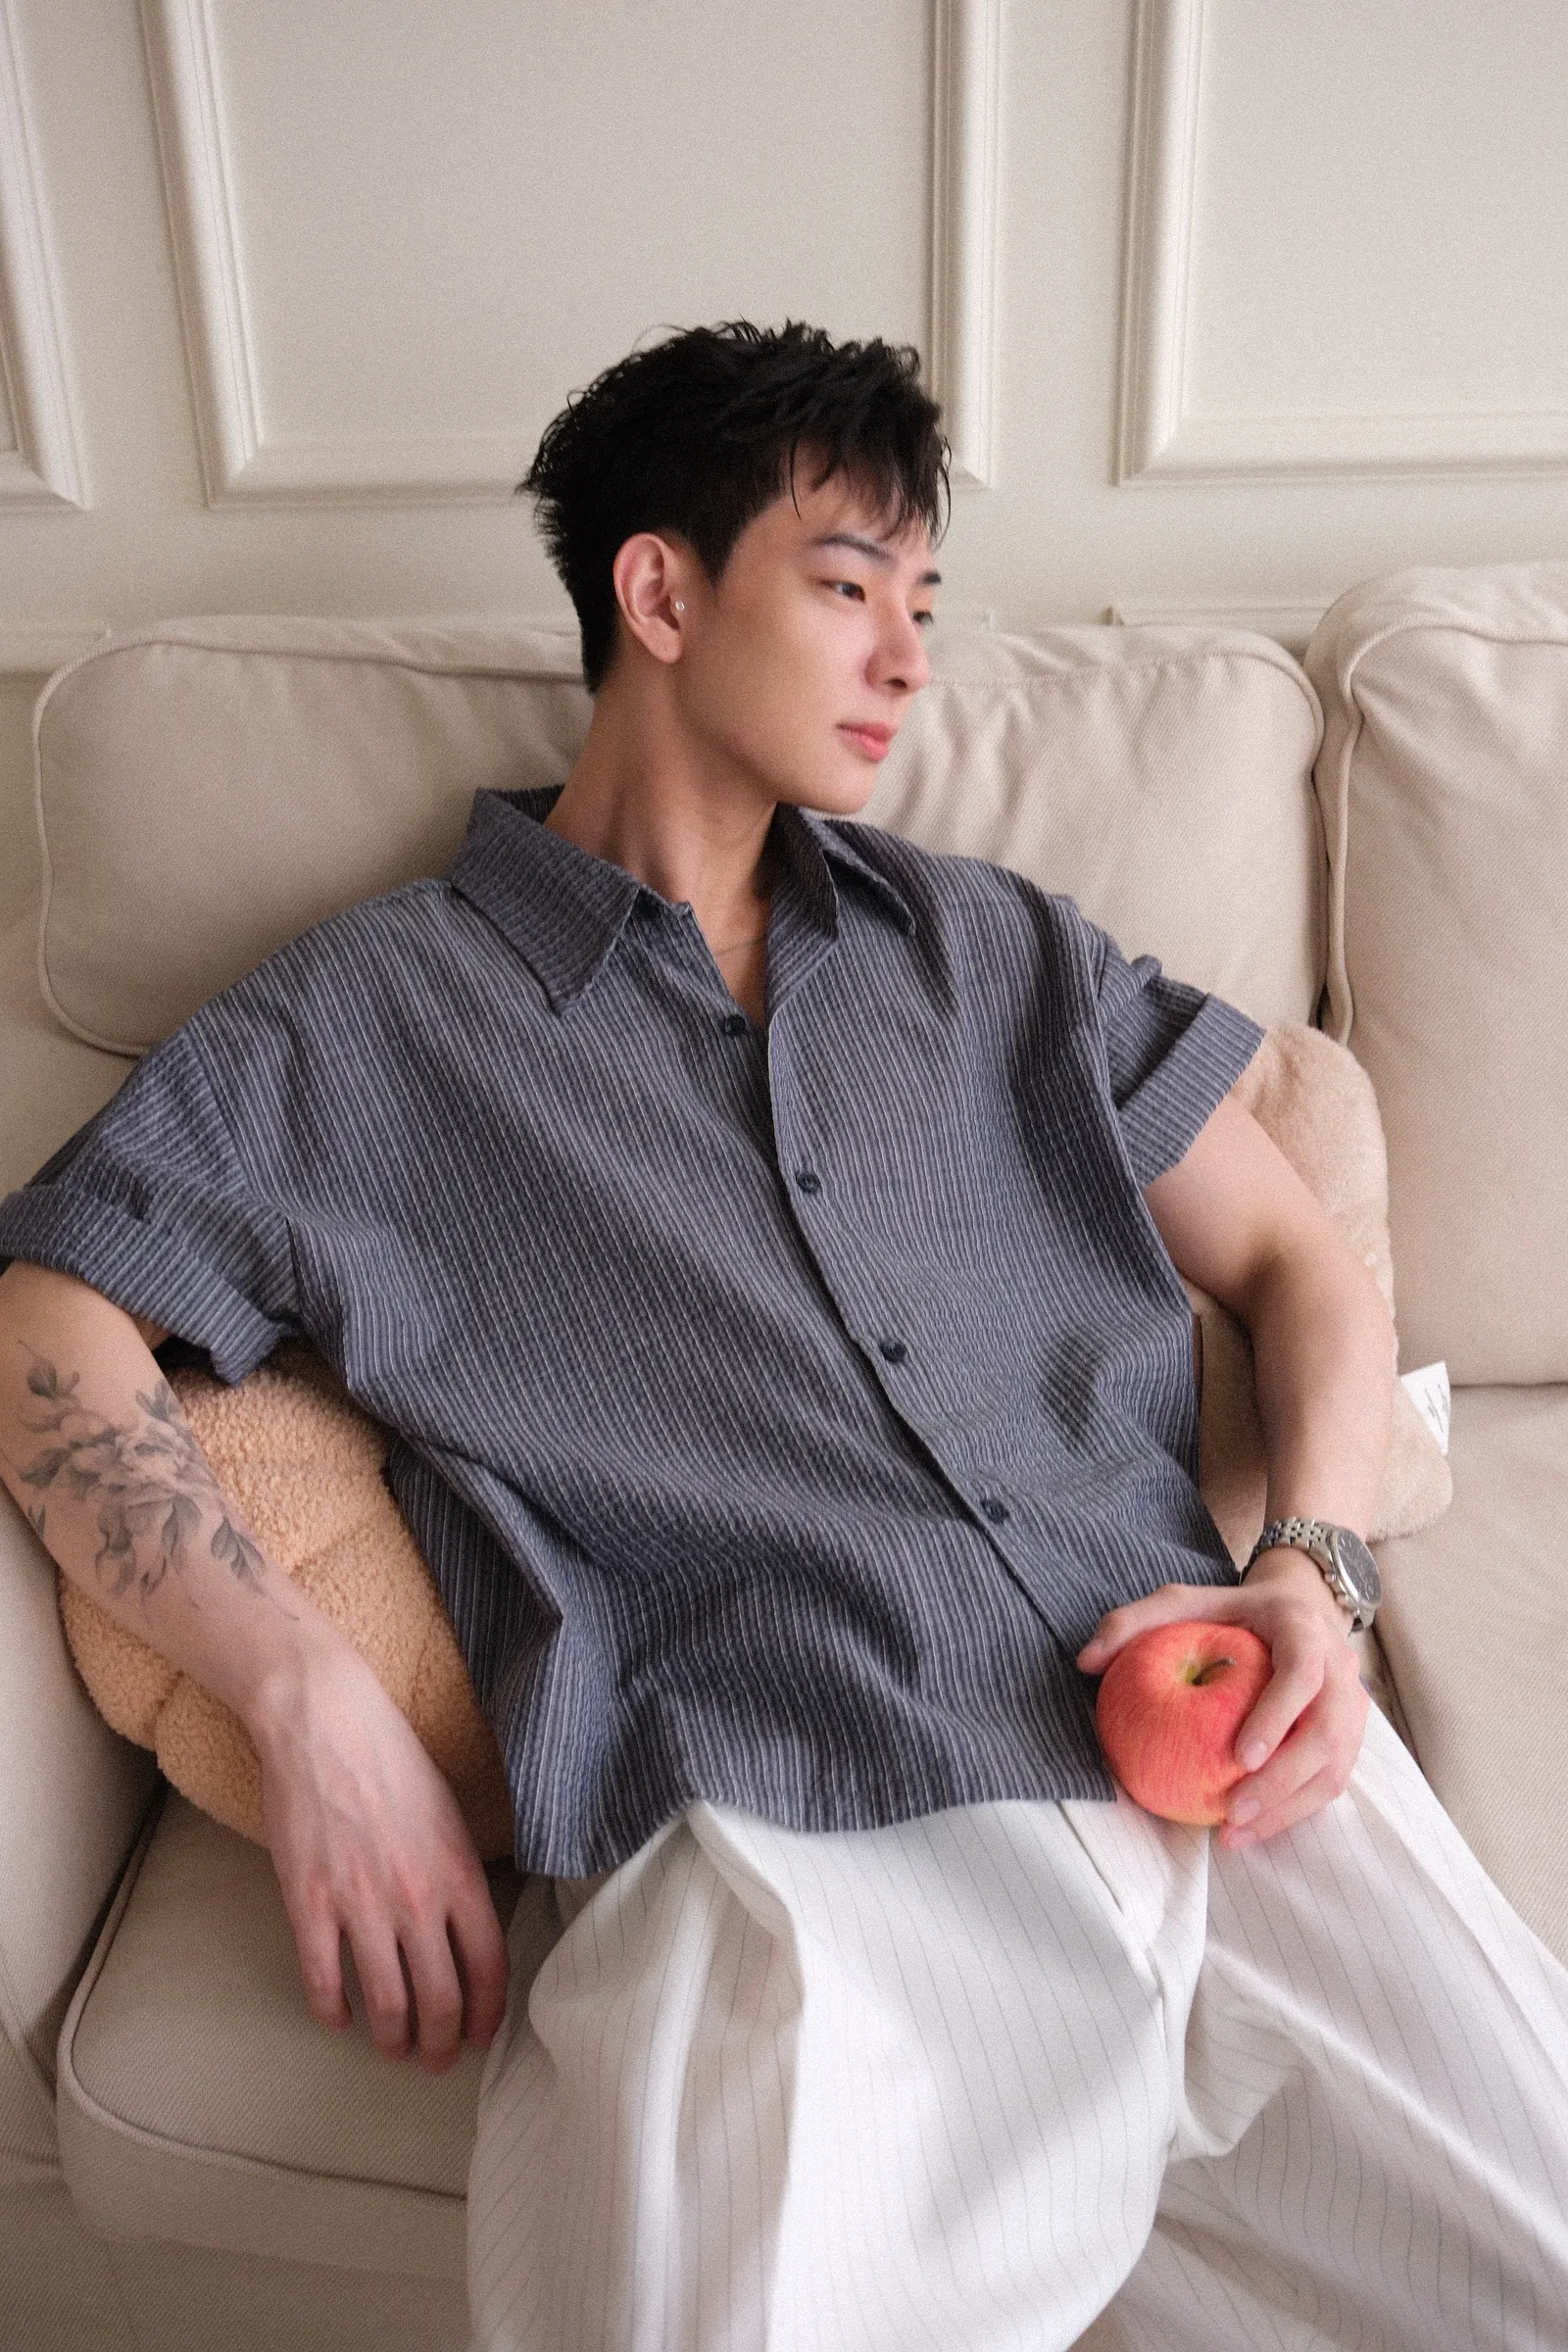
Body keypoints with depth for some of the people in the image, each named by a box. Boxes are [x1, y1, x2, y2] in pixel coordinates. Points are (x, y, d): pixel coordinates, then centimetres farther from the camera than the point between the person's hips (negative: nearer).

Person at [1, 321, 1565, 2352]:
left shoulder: (997, 950, 21)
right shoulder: (376, 1023, 10)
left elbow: (1302, 1266, 20)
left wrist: (1314, 1571, 0)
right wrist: (309, 1696, -10)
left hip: (1232, 1783, 5)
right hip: (781, 1867, -4)